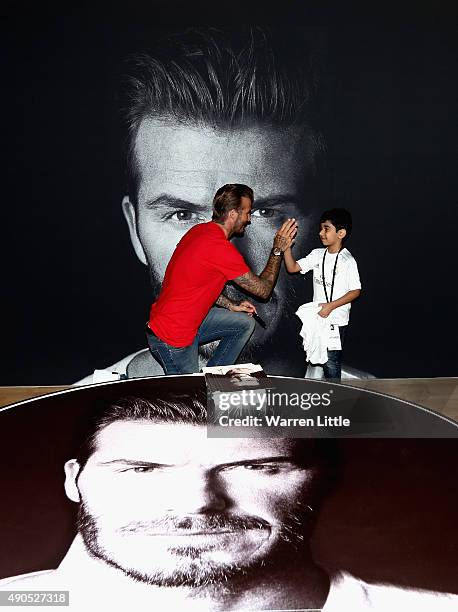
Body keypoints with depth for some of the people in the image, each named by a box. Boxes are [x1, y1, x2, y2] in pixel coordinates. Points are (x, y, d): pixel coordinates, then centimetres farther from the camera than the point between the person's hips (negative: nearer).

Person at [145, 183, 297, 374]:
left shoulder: (199, 230, 4)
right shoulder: (221, 249, -24)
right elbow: (263, 290, -13)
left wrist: (232, 306, 11)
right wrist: (278, 249, -3)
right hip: (172, 340, -9)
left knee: (245, 324, 13)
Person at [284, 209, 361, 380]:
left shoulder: (347, 260, -13)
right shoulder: (317, 255, 4)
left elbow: (355, 291, -12)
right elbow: (292, 268, 3)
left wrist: (330, 306, -18)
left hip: (336, 321, -6)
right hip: (317, 317, 6)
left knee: (331, 362, -3)